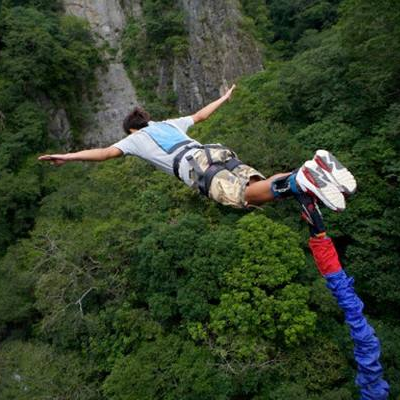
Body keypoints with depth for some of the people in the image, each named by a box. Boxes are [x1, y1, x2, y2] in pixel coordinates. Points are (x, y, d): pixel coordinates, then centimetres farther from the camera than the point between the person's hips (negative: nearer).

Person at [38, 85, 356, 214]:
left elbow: (107, 153, 17)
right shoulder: (170, 123, 40)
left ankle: (300, 180, -53)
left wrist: (68, 156, 22)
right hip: (219, 152, 6)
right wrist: (224, 98, 65)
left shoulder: (136, 138, 25)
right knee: (260, 184, -10)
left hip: (197, 168, -6)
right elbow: (200, 115, 50)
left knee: (247, 196, -27)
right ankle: (314, 168, -36)